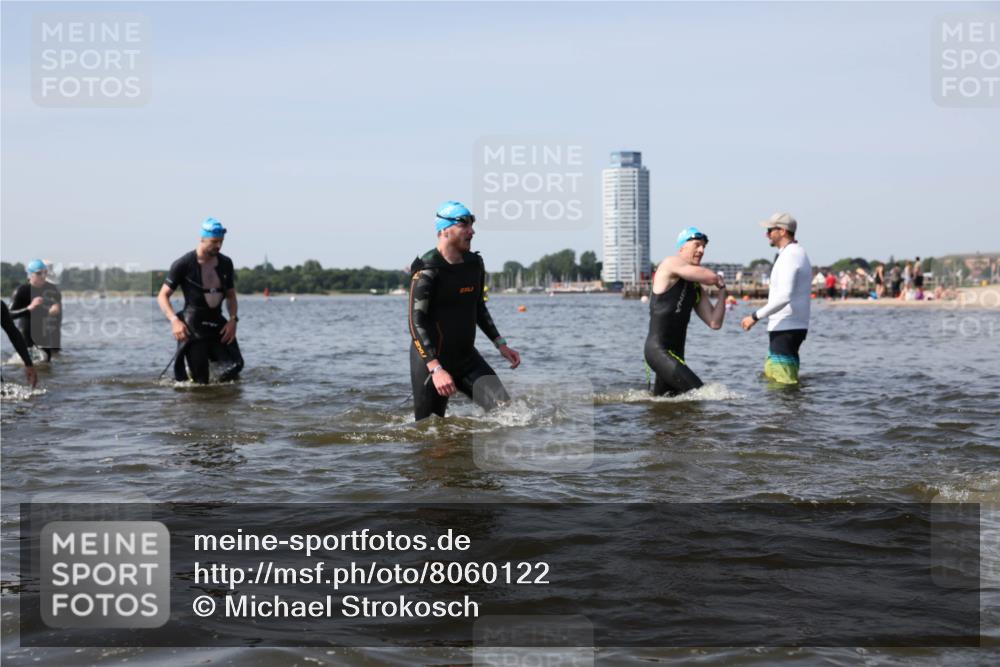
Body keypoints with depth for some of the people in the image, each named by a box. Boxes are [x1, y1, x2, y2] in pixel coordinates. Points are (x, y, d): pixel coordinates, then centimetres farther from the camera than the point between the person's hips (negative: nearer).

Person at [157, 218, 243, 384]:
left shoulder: (225, 263, 7)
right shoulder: (184, 264, -8)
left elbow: (231, 295, 18)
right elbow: (162, 296, -5)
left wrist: (233, 319, -1)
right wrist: (174, 320, -21)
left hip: (217, 323, 5)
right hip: (193, 326, -5)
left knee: (236, 364, -14)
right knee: (201, 381, -7)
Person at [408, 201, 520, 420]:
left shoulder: (475, 264, 6)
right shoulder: (428, 271, -17)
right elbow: (416, 323, -21)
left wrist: (500, 344, 13)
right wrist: (436, 369, -30)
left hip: (466, 357, 6)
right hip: (431, 361, -6)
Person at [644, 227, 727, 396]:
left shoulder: (696, 287, 17)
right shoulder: (671, 263, -5)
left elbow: (715, 323, 10)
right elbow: (712, 278, -14)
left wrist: (722, 291, 5)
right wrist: (718, 280, 9)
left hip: (676, 352, 9)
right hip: (658, 349, -9)